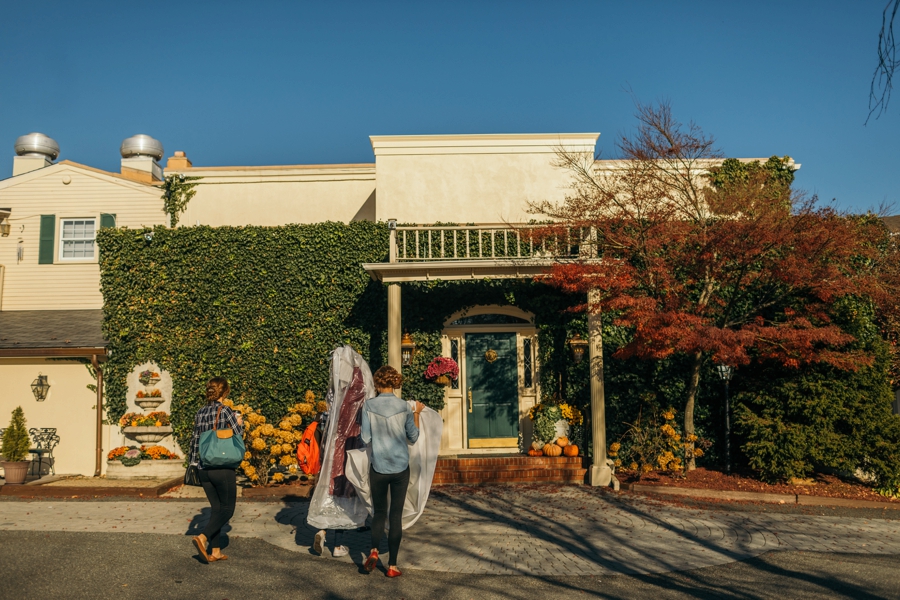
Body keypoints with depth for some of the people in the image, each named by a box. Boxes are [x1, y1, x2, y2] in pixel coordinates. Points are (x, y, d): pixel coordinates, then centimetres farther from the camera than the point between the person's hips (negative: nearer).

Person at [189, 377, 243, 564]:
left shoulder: (200, 413, 6)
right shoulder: (225, 410, -12)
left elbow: (195, 441, 12)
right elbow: (238, 435, -7)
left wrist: (194, 462, 23)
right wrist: (240, 423, 12)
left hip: (204, 469, 6)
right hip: (223, 468, -6)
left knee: (216, 508, 15)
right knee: (227, 509, 6)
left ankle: (215, 551, 14)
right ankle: (202, 538, -13)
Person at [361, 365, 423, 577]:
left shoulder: (369, 406, -8)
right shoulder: (404, 407, -6)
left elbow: (366, 438, -5)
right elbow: (413, 438, 3)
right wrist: (416, 414, 14)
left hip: (378, 468, 0)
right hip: (401, 468, 0)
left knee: (379, 512, 17)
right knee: (396, 515, 7)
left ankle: (374, 550, -4)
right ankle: (392, 566, 10)